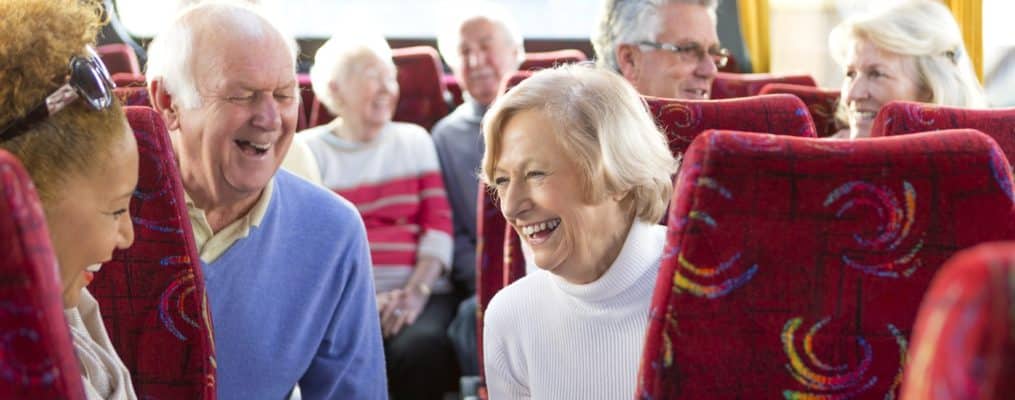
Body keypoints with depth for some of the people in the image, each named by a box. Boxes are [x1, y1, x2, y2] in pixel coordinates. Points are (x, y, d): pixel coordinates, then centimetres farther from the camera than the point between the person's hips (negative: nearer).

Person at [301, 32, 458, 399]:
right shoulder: (308, 150, 11)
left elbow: (439, 225, 9)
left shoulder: (415, 140, 20)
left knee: (422, 348, -32)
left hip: (416, 292, 2)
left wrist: (418, 291, -9)